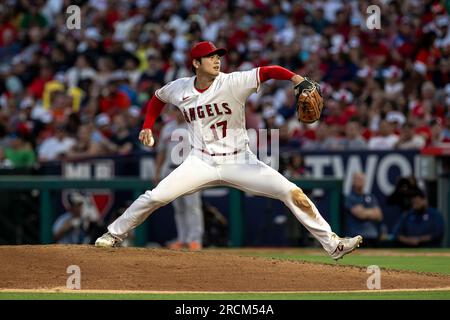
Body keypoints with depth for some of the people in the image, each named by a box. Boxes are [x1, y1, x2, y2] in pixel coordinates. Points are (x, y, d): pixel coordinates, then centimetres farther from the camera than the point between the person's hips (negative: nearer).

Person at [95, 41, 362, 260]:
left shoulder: (233, 83, -13)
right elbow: (158, 98, 20)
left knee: (292, 193, -13)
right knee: (155, 197, -11)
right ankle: (114, 234, 12)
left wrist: (296, 79, -41)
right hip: (201, 162, 1)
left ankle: (332, 244, -7)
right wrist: (148, 127, 10)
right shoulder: (179, 89, -2)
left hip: (239, 161, -1)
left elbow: (268, 71, -24)